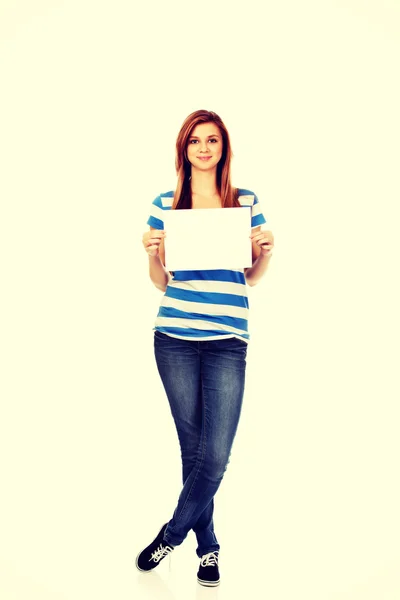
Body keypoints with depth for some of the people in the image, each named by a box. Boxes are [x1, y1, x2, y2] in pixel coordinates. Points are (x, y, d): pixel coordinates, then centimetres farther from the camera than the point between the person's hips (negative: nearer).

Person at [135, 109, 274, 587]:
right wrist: (152, 252, -9)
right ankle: (207, 545, 30)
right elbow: (160, 281, 10)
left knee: (215, 455, -3)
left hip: (227, 341, 0)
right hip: (175, 339, 0)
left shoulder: (246, 203, 8)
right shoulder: (166, 205, 7)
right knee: (193, 448, 9)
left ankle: (172, 534, 24)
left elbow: (252, 277, 14)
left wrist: (266, 250, -5)